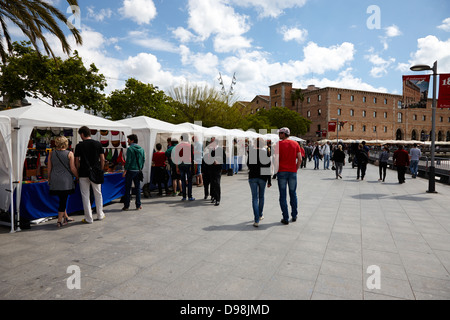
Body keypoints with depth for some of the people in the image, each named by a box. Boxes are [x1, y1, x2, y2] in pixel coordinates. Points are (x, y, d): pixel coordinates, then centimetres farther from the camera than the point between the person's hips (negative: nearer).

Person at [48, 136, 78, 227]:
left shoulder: (51, 154, 6)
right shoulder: (70, 154, -5)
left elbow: (49, 168, 9)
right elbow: (73, 168, -7)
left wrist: (49, 180, 19)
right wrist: (78, 177, 5)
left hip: (55, 180, 5)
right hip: (66, 180, -4)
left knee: (62, 199, 17)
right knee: (63, 200, 0)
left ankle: (66, 217, 28)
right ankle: (59, 221, 2)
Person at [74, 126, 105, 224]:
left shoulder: (79, 145, -4)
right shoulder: (98, 144, 1)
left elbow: (77, 161, -3)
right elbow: (102, 159, 1)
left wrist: (78, 172, 9)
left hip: (84, 174, -2)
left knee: (85, 196, 6)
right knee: (98, 194, 15)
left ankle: (88, 218, 10)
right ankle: (100, 215, 24)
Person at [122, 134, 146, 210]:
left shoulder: (130, 149, -10)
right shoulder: (141, 149, 8)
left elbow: (128, 160, -14)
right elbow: (143, 160, 8)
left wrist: (125, 170, -8)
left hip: (130, 170, -5)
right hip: (138, 171, 5)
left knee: (128, 188, 4)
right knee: (138, 188, 10)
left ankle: (126, 205, 7)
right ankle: (138, 205, 10)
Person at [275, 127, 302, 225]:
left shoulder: (278, 144, -4)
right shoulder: (295, 144, 7)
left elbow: (276, 159, -11)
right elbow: (300, 159, 3)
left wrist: (276, 169, 1)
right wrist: (296, 169, 12)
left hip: (282, 172, -3)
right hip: (292, 172, 3)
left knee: (283, 195, 3)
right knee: (293, 194, 16)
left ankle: (285, 218, 5)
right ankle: (294, 216, 23)